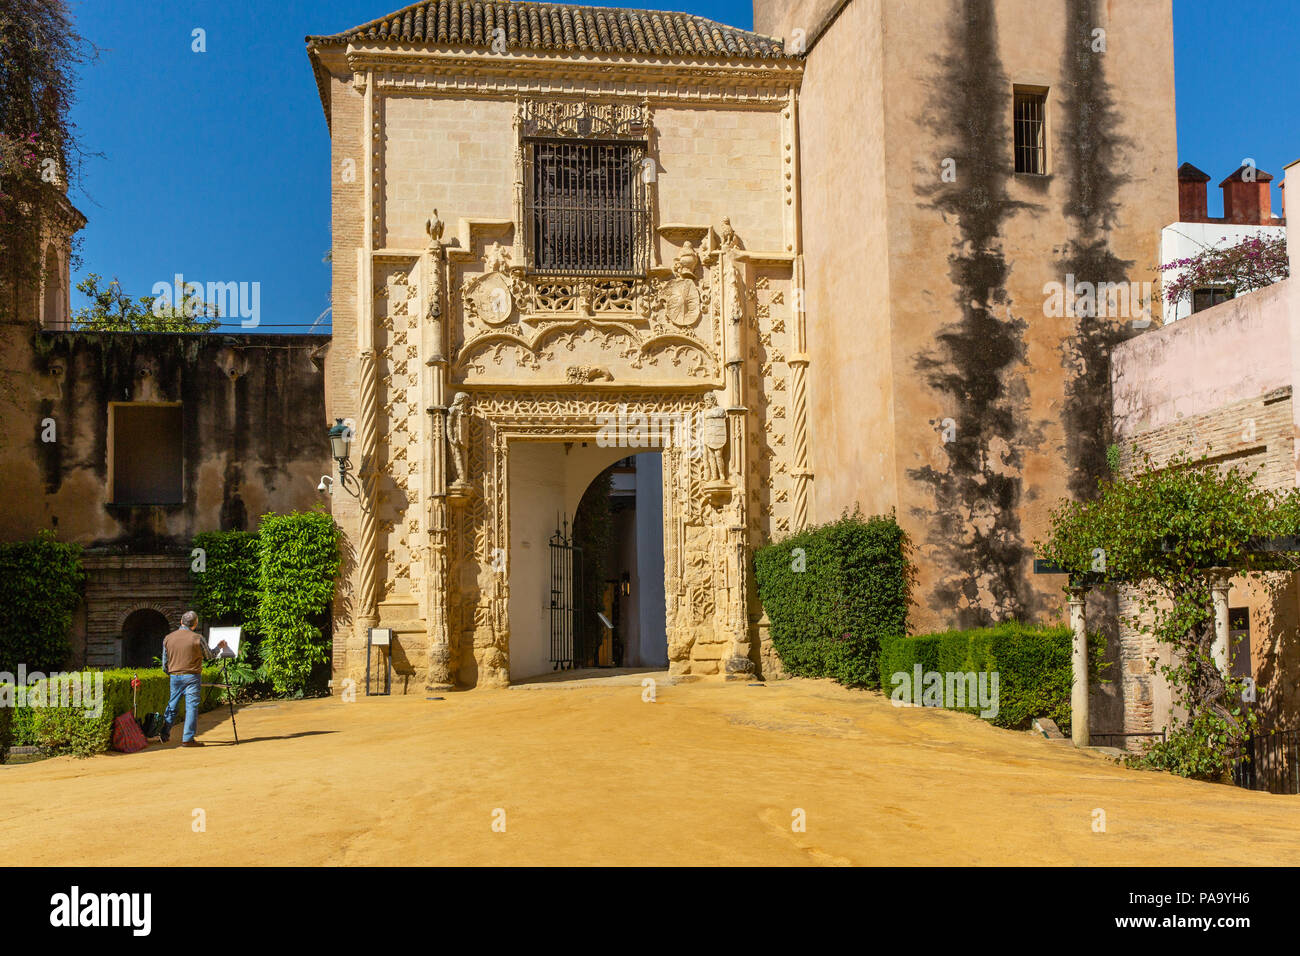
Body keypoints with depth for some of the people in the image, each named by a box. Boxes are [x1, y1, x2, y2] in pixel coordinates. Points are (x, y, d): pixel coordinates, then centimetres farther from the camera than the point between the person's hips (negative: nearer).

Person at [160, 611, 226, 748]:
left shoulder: (168, 638, 3)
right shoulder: (197, 639, -10)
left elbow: (165, 662, 8)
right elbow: (208, 656, 3)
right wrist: (219, 647, 21)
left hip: (174, 676, 5)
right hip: (191, 676, -4)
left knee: (172, 705, 16)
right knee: (191, 707, -2)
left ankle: (165, 734, 19)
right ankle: (188, 739, -4)